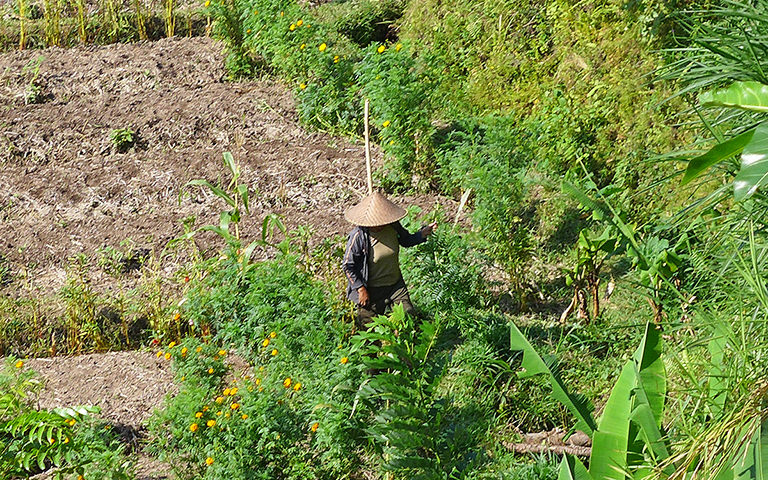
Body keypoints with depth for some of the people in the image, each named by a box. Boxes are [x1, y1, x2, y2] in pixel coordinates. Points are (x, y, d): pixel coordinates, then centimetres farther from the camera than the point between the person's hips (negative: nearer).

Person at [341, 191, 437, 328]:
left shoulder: (393, 226, -9)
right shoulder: (359, 235, -23)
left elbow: (407, 241, 11)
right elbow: (347, 265, -15)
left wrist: (424, 232, -7)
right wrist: (361, 289, -15)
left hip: (396, 285, 4)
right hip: (372, 290, -4)